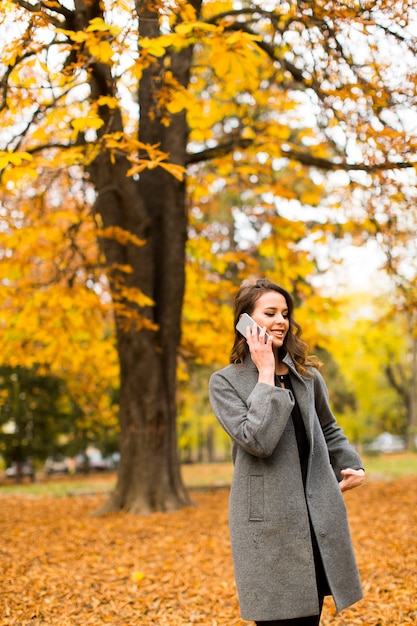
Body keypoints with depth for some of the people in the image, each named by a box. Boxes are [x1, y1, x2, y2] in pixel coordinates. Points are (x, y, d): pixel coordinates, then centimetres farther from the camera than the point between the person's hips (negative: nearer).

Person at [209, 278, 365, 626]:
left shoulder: (307, 374, 9)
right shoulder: (225, 381, -4)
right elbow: (258, 440, -19)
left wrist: (353, 465, 9)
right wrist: (266, 375, -14)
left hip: (318, 516, 4)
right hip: (269, 525, -4)